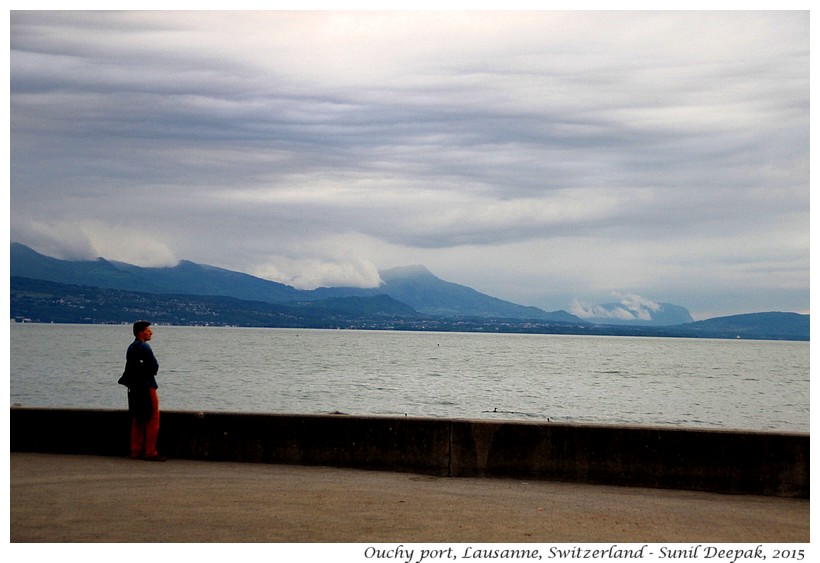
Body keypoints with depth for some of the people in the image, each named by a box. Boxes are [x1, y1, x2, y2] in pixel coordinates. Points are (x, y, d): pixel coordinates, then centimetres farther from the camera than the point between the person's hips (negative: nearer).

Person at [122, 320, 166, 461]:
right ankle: (150, 452, -6)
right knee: (153, 419, -5)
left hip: (134, 387, 9)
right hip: (146, 386, -9)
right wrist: (151, 371, 6)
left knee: (137, 421, 12)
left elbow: (129, 367, 16)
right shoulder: (144, 347, -14)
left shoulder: (131, 348, 13)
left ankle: (136, 451, 14)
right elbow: (155, 367, -15)